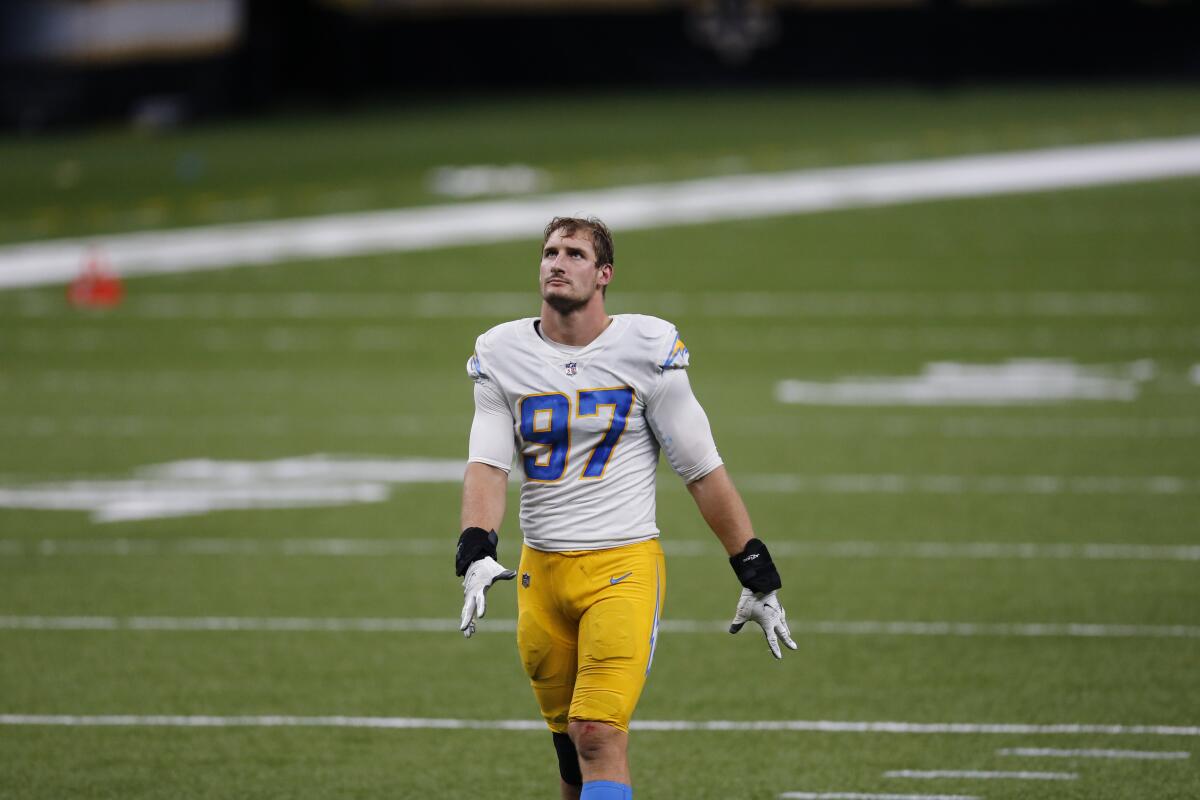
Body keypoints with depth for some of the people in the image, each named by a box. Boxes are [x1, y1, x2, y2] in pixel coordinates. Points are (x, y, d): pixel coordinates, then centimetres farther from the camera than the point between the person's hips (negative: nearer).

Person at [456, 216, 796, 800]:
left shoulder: (646, 349, -4)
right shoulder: (502, 355, 5)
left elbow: (703, 472, 1)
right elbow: (487, 464, -3)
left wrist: (758, 578, 3)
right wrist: (476, 553, -21)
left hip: (623, 568, -4)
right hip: (542, 570, 4)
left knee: (599, 735, -17)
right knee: (570, 745, 10)